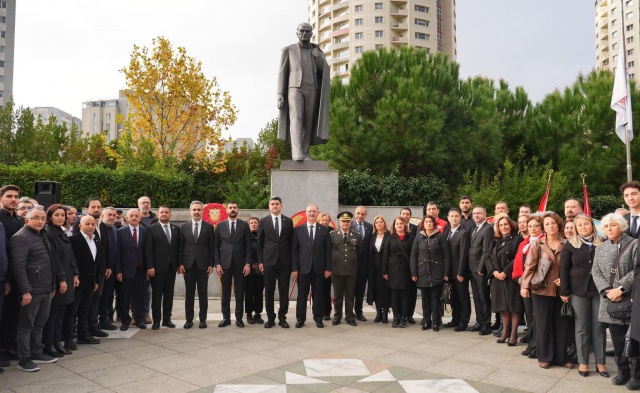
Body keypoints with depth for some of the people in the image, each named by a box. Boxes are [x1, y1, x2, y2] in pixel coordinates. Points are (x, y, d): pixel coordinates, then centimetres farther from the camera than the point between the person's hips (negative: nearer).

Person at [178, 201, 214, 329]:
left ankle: (203, 319, 12)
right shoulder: (184, 227, 6)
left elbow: (211, 247, 1)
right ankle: (189, 319, 14)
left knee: (203, 294, 4)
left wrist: (211, 264, -4)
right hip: (188, 264, 1)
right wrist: (180, 263, -1)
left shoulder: (209, 227, 3)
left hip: (203, 264, -1)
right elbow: (180, 246, 6)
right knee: (189, 293, 6)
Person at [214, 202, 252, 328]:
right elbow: (216, 246, 5)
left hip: (240, 264, 0)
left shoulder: (244, 225, 4)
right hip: (225, 264, 1)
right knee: (225, 293, 5)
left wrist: (248, 263, -5)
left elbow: (248, 246, 2)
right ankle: (226, 318, 15)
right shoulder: (220, 225, 6)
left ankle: (239, 318, 12)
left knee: (240, 293, 4)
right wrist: (217, 264, -3)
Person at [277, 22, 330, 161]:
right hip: (295, 89, -3)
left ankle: (304, 153, 9)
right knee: (296, 119, -20)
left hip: (311, 90, 3)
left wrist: (317, 56, -11)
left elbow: (325, 72, 5)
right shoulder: (288, 50, 8)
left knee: (308, 123, 1)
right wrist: (280, 95, -7)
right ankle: (297, 153, -29)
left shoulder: (317, 51, 15)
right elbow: (282, 74, 3)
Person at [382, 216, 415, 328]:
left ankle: (404, 318, 11)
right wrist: (385, 271, -1)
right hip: (393, 270, 1)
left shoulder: (410, 237, 5)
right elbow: (385, 255, 5)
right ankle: (396, 318, 12)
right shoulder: (391, 238, 8)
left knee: (404, 294, 3)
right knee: (394, 294, 4)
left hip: (406, 270, -1)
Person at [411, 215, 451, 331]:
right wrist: (413, 273, -1)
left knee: (435, 298, 2)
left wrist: (446, 273, -7)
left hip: (437, 273, -2)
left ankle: (436, 323, 10)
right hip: (423, 273, 2)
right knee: (425, 298, 8)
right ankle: (426, 321, 17)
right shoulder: (418, 237, 6)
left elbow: (446, 255, -3)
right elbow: (413, 255, 5)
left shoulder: (440, 236, -1)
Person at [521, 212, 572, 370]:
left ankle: (560, 357, 22)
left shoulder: (566, 244, 4)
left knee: (561, 323, 9)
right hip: (542, 289, -2)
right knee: (543, 324, 5)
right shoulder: (536, 244, -1)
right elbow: (529, 266, -5)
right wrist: (524, 285, -12)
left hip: (561, 289, 2)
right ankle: (545, 357, 17)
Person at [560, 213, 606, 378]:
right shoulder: (570, 245, 1)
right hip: (578, 291, -1)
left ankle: (600, 362, 16)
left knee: (599, 327, 6)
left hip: (599, 290, 1)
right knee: (582, 328, 5)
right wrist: (564, 292, -6)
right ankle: (583, 362, 13)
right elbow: (564, 269, -1)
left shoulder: (601, 244, 5)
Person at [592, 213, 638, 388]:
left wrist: (621, 288, -18)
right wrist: (607, 291, -9)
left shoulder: (633, 244, -2)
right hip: (610, 301, 4)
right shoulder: (600, 248, 11)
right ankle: (623, 371, 23)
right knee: (617, 339, 10)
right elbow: (596, 272, 6)